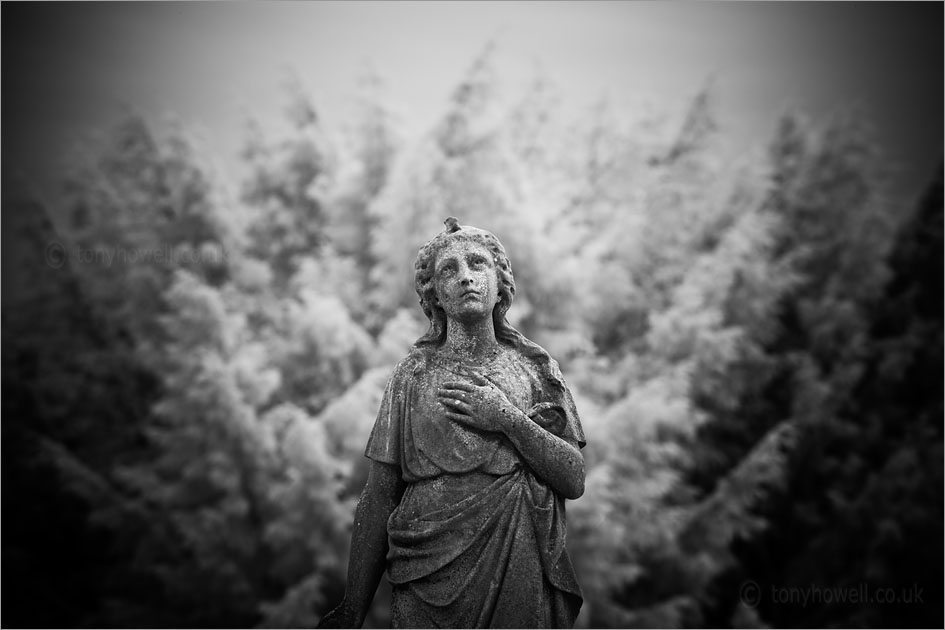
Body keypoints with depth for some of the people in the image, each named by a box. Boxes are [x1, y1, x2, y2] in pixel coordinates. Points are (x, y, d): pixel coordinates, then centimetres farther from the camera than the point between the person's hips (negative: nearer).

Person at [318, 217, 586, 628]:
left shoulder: (535, 366, 5)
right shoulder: (414, 372, 2)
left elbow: (574, 481, -1)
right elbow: (379, 498, 1)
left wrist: (509, 419, -13)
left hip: (522, 579, 1)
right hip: (430, 576, -1)